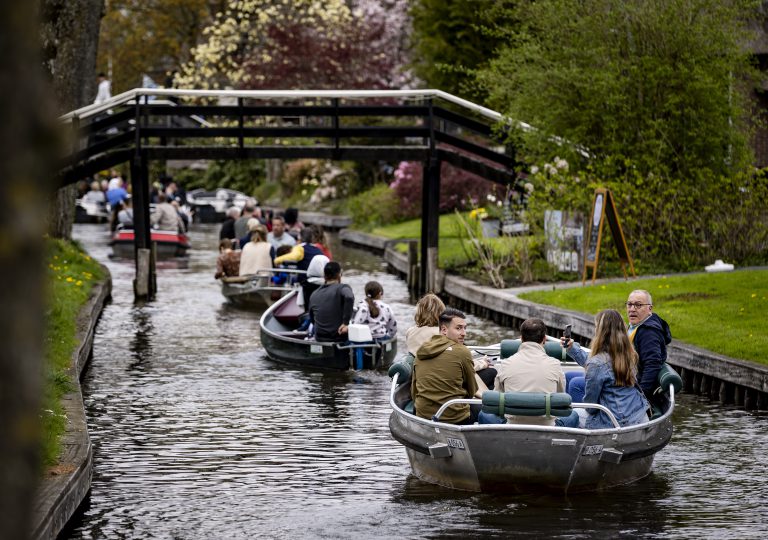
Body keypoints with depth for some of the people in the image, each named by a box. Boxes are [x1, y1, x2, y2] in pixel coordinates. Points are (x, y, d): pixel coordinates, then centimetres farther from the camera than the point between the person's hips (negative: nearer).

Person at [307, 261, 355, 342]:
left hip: (320, 338, 6)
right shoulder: (342, 288, -10)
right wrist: (346, 323, -29)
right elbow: (349, 297, -34)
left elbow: (312, 320, 19)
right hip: (339, 337, -6)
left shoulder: (314, 295, 9)